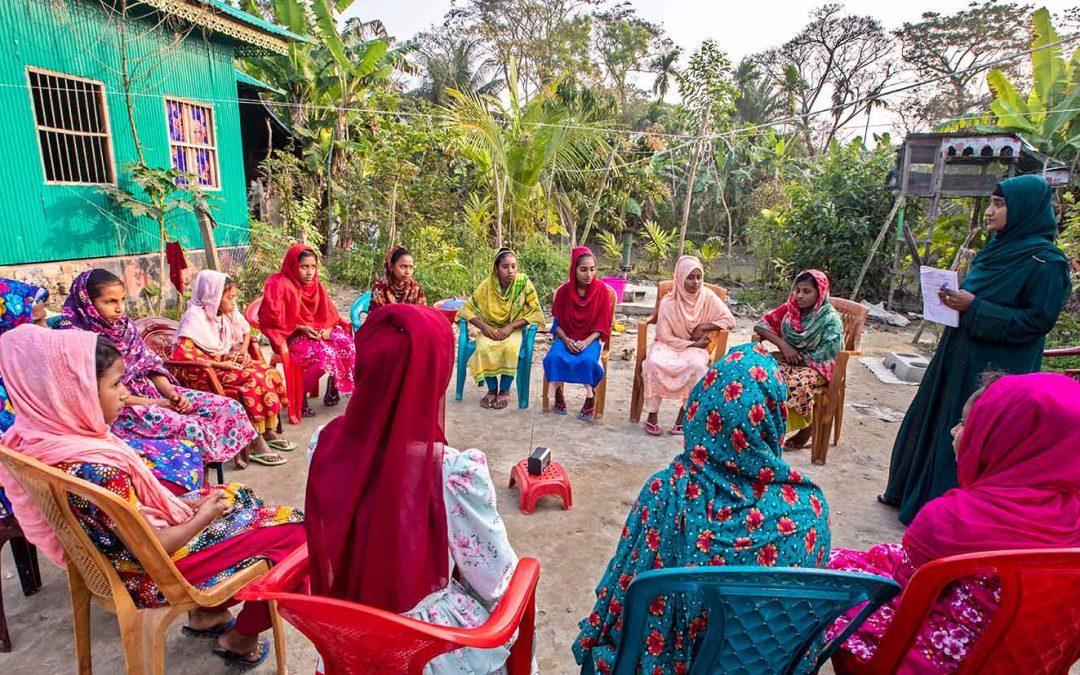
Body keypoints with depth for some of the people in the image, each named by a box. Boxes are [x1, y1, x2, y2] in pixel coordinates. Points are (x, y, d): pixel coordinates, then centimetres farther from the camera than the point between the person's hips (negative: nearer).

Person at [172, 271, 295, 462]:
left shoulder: (229, 312, 5)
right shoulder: (195, 317, -17)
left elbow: (245, 330, 23)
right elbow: (181, 354, -25)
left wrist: (244, 350, 3)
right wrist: (218, 364, -23)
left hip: (227, 362, 8)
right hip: (204, 373, -8)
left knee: (269, 372, -14)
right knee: (254, 379, -28)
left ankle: (269, 431, -8)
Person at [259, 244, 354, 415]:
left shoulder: (315, 286, 10)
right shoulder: (279, 285, -12)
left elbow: (329, 314, 12)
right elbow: (272, 319, -15)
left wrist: (328, 328, -10)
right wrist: (300, 328, -19)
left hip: (318, 332, 7)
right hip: (291, 337, -7)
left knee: (347, 343, -16)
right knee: (325, 352, -31)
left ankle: (333, 390, -3)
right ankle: (299, 398, -17)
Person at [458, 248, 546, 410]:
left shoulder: (524, 282, -14)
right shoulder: (487, 284, -10)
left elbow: (535, 312, -12)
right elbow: (467, 309, -4)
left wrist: (510, 326, -22)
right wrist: (483, 326, -21)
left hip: (514, 330, -1)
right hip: (490, 329, 1)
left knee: (511, 348, -34)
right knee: (483, 348, -31)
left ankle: (505, 390, -11)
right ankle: (492, 389, -9)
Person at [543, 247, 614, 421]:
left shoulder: (602, 290, -7)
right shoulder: (564, 291, -3)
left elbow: (602, 324, -5)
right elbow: (558, 322, 3)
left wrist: (586, 342, -19)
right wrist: (566, 340, -15)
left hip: (591, 338, -2)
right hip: (566, 337, 2)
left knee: (587, 360, -33)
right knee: (554, 357, -28)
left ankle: (590, 397, -11)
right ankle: (559, 394, -7)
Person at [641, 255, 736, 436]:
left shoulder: (708, 297, -7)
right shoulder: (668, 302, -13)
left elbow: (729, 320, -7)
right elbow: (665, 337, -11)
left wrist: (703, 327, -17)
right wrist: (693, 344, -15)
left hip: (695, 347, 1)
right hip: (669, 345, -1)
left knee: (697, 365, -33)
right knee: (653, 362, -32)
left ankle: (684, 414, -17)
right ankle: (652, 414, -19)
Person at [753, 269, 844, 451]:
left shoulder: (831, 319, -14)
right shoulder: (790, 309, 0)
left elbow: (826, 356, -19)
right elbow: (761, 325, -2)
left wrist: (797, 356, -15)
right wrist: (783, 345, -16)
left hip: (817, 367, -4)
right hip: (789, 359, 4)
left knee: (798, 384, -36)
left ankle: (805, 430, -12)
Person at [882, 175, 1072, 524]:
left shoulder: (1044, 262, -16)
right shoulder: (1000, 247, 9)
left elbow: (1037, 320, -19)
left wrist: (973, 308, -23)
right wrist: (957, 298, 1)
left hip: (995, 370, -9)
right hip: (959, 356, 9)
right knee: (931, 422, 17)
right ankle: (910, 492, 34)